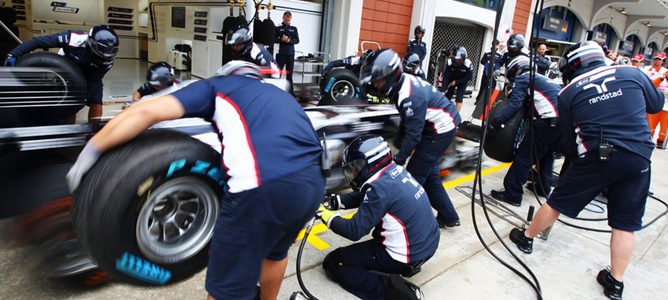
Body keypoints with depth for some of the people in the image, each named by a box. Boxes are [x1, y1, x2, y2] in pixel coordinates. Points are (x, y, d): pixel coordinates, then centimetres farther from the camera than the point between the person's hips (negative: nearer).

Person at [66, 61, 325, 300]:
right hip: (313, 185, 7)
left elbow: (148, 111, 4)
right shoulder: (279, 94, 34)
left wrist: (91, 150, 15)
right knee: (275, 252, 34)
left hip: (264, 189, -7)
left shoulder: (217, 85, 18)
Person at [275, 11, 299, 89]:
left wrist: (289, 40, -14)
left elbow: (297, 40, 5)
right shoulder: (278, 28, 4)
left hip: (290, 54, 2)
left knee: (289, 73, 6)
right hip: (281, 53, -2)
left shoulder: (294, 29, 12)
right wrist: (281, 39, -18)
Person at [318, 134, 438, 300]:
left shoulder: (379, 187, -24)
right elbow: (362, 196, 14)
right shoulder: (396, 170, 1)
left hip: (407, 258, -8)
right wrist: (335, 201, 6)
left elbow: (355, 231, -19)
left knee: (332, 263, -1)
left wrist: (326, 216, -6)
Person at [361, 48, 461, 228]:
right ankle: (449, 217, 28)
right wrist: (399, 143, 17)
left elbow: (413, 134, -26)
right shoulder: (403, 83, -1)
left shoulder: (410, 96, -30)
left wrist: (397, 161, -18)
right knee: (429, 174, 17)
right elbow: (406, 121, 11)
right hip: (436, 126, 10)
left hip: (441, 129, -10)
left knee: (414, 176, -5)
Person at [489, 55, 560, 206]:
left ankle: (512, 194, -4)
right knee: (547, 154, 25)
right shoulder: (541, 78, 31)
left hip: (549, 120, -9)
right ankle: (543, 187, 36)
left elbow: (515, 103, -9)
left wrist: (495, 121, -12)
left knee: (524, 155, -5)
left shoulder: (523, 78, 5)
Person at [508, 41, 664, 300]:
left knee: (558, 203, 15)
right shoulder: (631, 73, 4)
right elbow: (657, 104, 21)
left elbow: (569, 141, 6)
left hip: (597, 157, -2)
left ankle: (527, 238, 33)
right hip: (638, 158, 3)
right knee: (625, 224, 12)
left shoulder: (568, 93, 1)